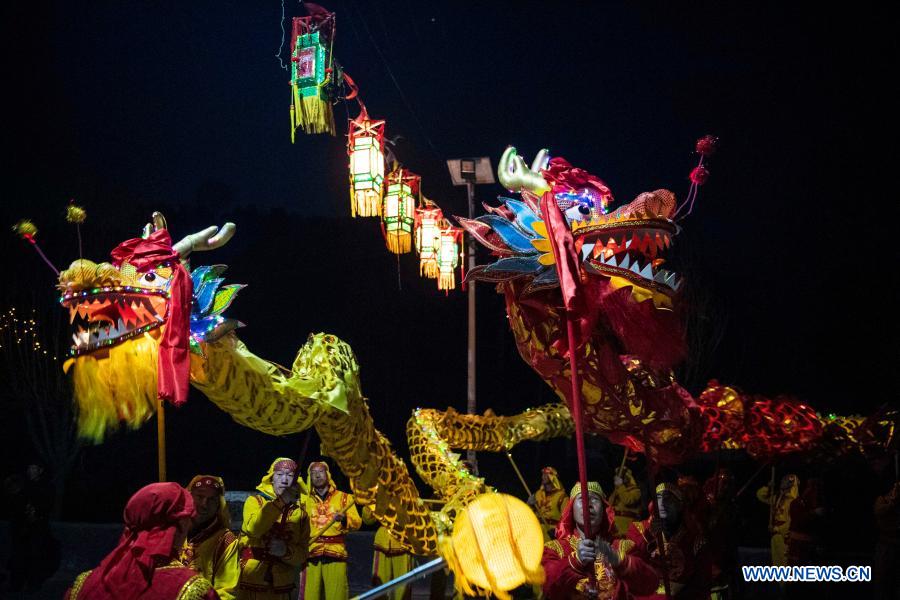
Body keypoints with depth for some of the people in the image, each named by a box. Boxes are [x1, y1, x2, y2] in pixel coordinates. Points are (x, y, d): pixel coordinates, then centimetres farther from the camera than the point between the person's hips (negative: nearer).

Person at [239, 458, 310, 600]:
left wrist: (286, 551, -17)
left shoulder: (300, 512, 6)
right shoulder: (255, 501, -1)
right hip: (250, 583, -3)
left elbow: (302, 555, 3)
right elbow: (254, 529, -22)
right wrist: (280, 502, -27)